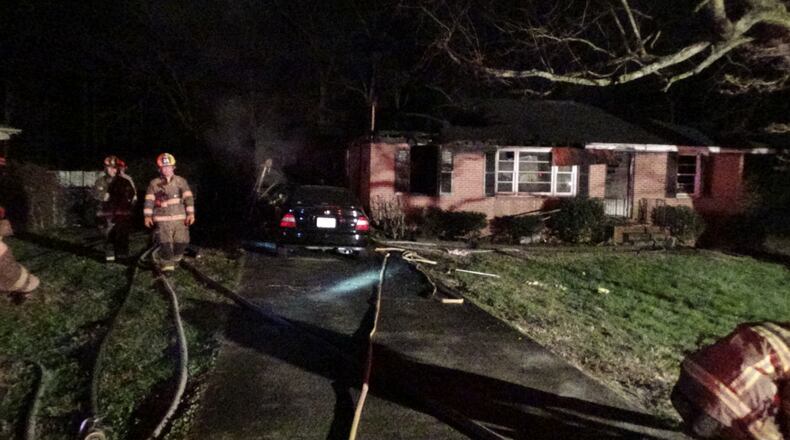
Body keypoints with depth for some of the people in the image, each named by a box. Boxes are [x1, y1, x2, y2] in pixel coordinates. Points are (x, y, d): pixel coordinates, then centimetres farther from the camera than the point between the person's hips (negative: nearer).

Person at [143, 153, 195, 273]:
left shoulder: (181, 181, 6)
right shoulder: (154, 184, 5)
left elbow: (188, 197, 2)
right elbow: (149, 200, 2)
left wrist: (191, 213, -6)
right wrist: (148, 216, -8)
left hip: (180, 219, 2)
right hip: (162, 220, -1)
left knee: (182, 243, -2)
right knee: (165, 244, -11)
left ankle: (175, 259, 26)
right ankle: (166, 265, 7)